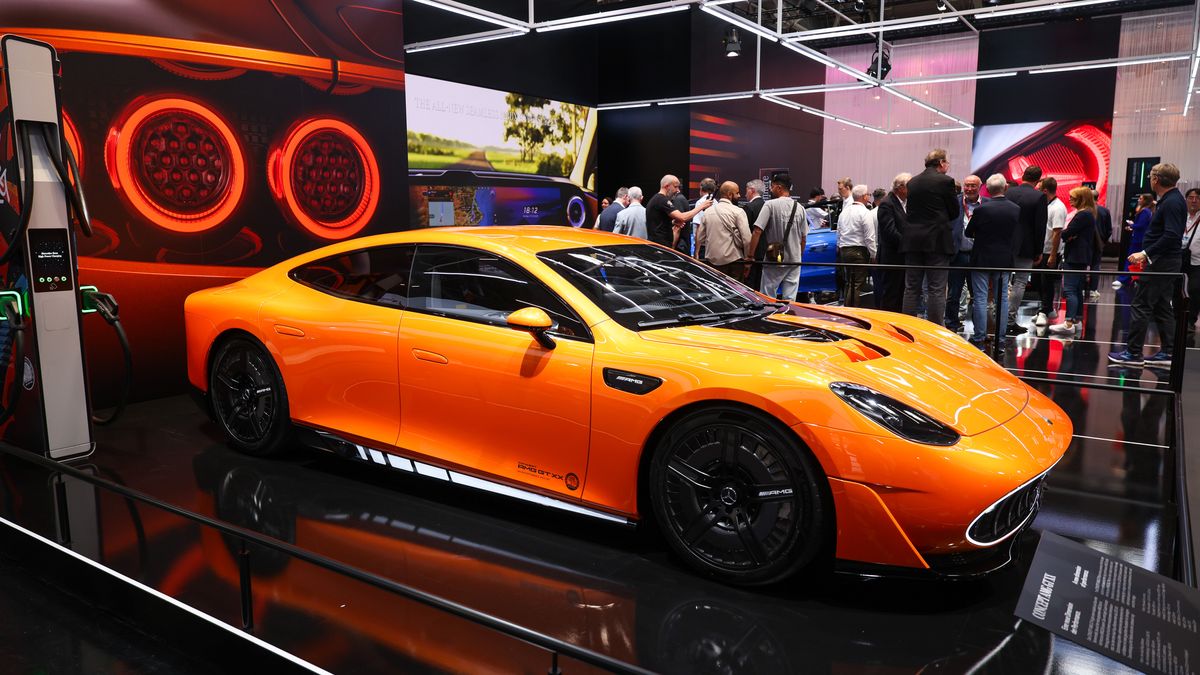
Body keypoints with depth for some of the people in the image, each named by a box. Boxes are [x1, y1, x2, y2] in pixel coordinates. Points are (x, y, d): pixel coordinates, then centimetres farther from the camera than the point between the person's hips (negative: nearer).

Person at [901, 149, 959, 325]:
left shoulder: (912, 182, 10)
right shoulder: (945, 181, -6)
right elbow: (954, 212, 1)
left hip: (912, 240, 5)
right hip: (937, 240, -5)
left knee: (911, 288, 8)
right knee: (937, 289, -1)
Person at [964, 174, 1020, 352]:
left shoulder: (981, 209, -15)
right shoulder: (1016, 209, -2)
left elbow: (968, 233, -3)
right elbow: (1017, 237, 8)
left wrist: (970, 222, 14)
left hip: (982, 259, -3)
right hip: (1004, 260, 4)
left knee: (980, 298, 1)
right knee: (1002, 298, 10)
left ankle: (979, 338, 2)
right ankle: (1000, 337, 14)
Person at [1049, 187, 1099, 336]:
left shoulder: (1082, 215, -14)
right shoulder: (1089, 214, 18)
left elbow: (1067, 233, -17)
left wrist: (1064, 234, 5)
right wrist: (1068, 235, -3)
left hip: (1074, 258, -11)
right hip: (1082, 257, 11)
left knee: (1069, 289, -15)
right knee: (1077, 289, 15)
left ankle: (1068, 323, -20)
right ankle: (1077, 319, 21)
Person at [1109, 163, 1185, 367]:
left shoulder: (1171, 203, -17)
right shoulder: (1171, 200, 14)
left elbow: (1171, 236, -26)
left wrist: (1145, 253, -25)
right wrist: (1148, 254, 17)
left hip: (1160, 264, -10)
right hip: (1164, 263, 10)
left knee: (1140, 307, -6)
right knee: (1162, 308, 13)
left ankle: (1133, 353, -2)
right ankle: (1167, 353, 17)